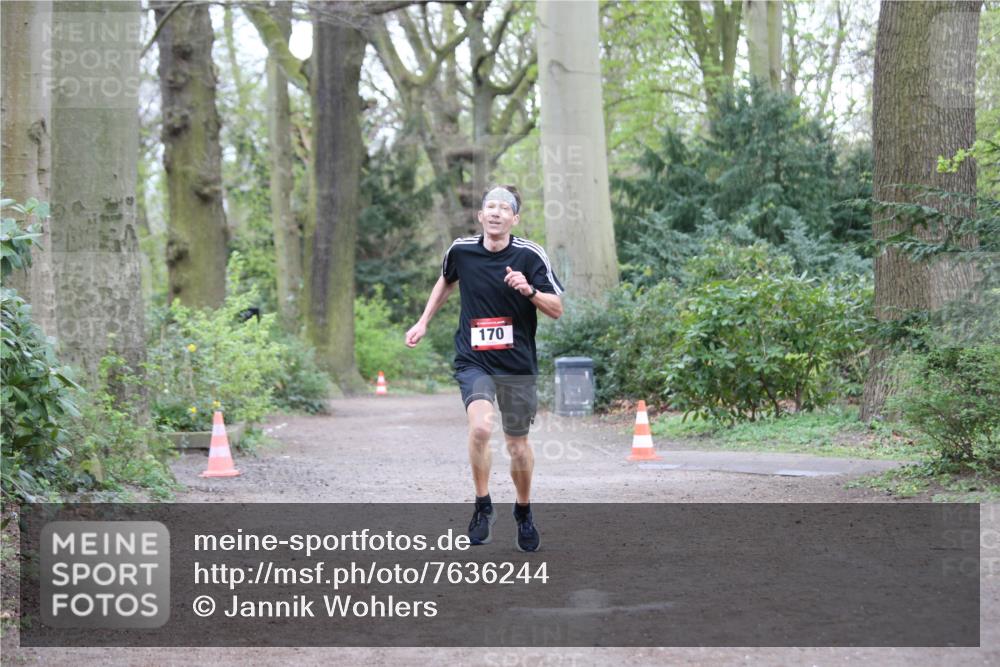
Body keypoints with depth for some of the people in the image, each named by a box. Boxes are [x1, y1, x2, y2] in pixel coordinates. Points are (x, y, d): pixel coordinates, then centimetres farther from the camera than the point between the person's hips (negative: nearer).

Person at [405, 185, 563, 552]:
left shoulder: (530, 255, -7)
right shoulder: (461, 250, 0)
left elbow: (556, 309, -4)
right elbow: (446, 281, 23)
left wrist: (529, 290, -22)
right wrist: (423, 322, 22)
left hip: (517, 365, 0)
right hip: (473, 361, 0)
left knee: (518, 445, 7)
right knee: (480, 427, -25)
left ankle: (524, 512, 33)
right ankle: (483, 507, -8)